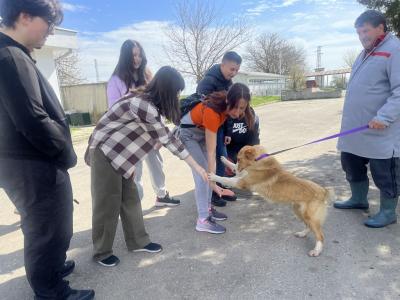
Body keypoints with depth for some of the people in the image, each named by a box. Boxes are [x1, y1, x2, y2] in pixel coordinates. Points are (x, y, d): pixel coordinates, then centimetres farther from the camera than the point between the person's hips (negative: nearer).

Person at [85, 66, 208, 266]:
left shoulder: (148, 101, 5)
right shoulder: (142, 104, -25)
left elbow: (164, 136, 5)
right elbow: (167, 138, -23)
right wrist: (196, 166, -16)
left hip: (119, 154, 9)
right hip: (104, 152, -9)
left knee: (130, 198, 11)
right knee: (107, 203, 1)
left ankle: (137, 242, 24)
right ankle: (102, 252, 18)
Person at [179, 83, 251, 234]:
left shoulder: (226, 104, -17)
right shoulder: (212, 111, -38)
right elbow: (211, 152, -36)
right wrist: (213, 180, -37)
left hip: (203, 130, 8)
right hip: (187, 132, -8)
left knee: (208, 171, 6)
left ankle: (207, 208, 18)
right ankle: (203, 220, -10)